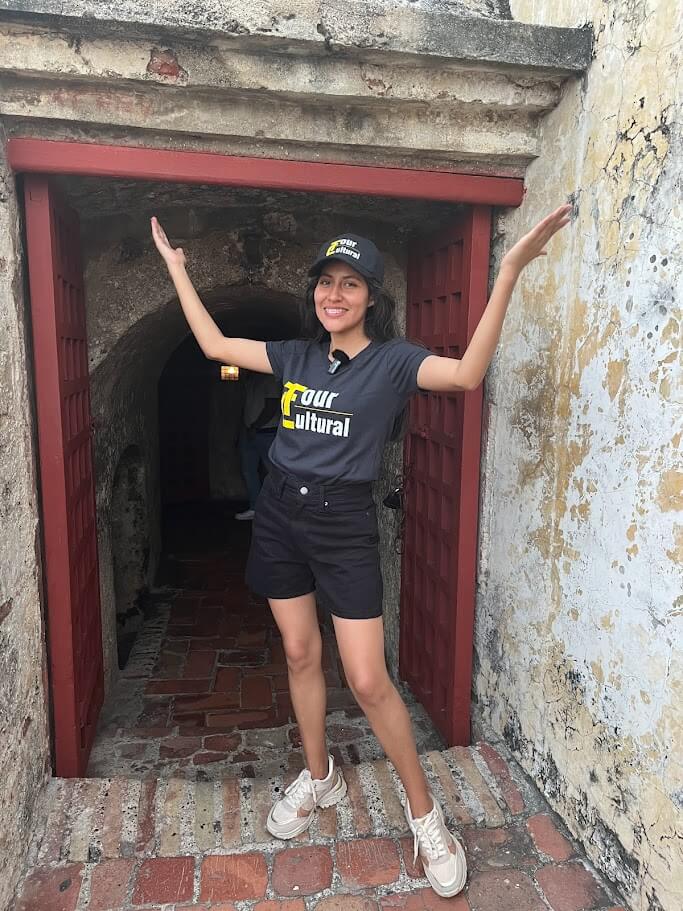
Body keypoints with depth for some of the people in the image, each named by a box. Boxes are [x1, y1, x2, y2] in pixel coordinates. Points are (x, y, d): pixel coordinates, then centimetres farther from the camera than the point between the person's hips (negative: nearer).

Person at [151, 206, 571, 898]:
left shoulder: (391, 360, -7)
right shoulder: (296, 356, 6)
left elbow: (467, 373, -25)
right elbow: (215, 345, 13)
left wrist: (509, 270, -31)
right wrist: (176, 267, 17)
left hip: (343, 523, -4)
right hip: (279, 513, 5)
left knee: (368, 681, -3)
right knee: (300, 653, 15)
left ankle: (424, 812, 20)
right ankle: (319, 778, 38)